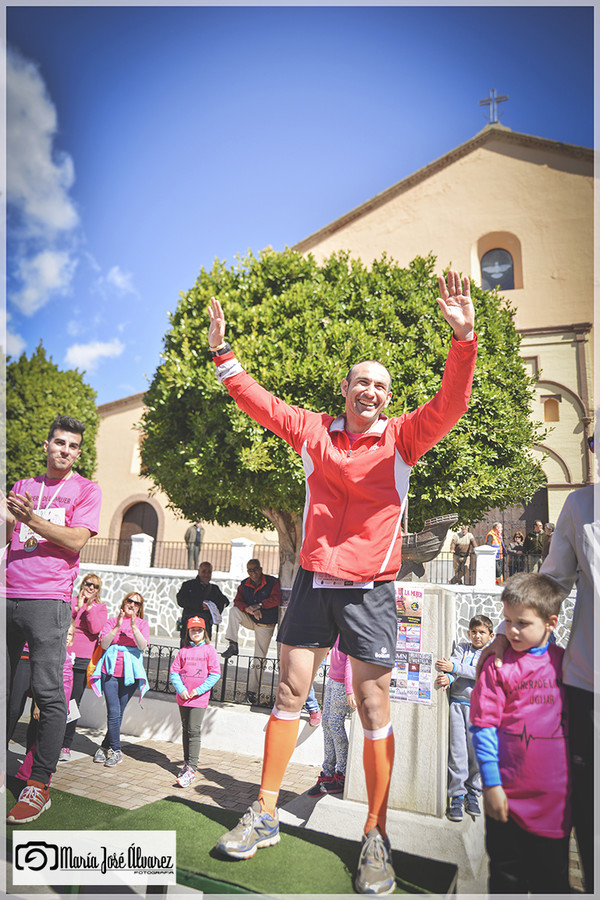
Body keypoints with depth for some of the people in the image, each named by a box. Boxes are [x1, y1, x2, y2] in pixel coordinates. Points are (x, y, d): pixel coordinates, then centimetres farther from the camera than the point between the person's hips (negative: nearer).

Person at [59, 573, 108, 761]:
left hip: (83, 660, 0)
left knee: (73, 703, 0)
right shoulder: (70, 601, 9)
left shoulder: (100, 607, 9)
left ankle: (66, 747, 8)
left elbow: (95, 629, -6)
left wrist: (89, 606, -9)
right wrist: (77, 606, -11)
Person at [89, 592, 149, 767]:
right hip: (110, 671, 0)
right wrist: (117, 627, -14)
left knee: (118, 713, 4)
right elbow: (104, 644, -2)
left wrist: (134, 627, -18)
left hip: (130, 673, 1)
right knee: (113, 712, -6)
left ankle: (105, 746, 22)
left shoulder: (142, 623, 9)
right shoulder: (112, 620, 9)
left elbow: (143, 646, -6)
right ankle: (116, 751, 7)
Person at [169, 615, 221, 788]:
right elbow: (174, 672, 6)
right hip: (183, 697, 4)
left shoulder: (209, 649, -3)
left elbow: (215, 674, -5)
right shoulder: (183, 651, 6)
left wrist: (199, 690, -11)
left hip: (200, 698, -4)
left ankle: (191, 770, -6)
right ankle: (187, 763, 27)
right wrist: (181, 689, -8)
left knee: (194, 731, -8)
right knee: (185, 730, 14)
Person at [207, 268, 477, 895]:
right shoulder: (315, 431, 5)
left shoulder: (401, 438, -1)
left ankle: (375, 836, 23)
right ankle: (264, 815, 28)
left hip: (370, 590, -2)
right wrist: (223, 354, 5)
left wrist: (463, 339, -26)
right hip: (313, 580, 2)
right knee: (288, 694, 10)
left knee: (374, 710, 4)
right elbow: (261, 404, 9)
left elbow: (449, 406, -14)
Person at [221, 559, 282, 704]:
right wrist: (249, 609, -29)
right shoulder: (244, 585, -1)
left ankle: (252, 691, 9)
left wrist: (259, 605, -27)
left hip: (265, 625, -3)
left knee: (259, 659, -2)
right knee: (234, 610, -22)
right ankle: (233, 646, -21)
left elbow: (276, 599, -22)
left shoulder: (272, 582, -12)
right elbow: (237, 601, -10)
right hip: (250, 621, 3)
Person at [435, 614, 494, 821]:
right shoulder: (462, 647, 13)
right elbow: (452, 663, -3)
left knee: (476, 752, 2)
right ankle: (456, 797, 7)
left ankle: (472, 794, 21)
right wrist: (447, 678, -25)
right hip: (457, 702, 1)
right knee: (457, 751, -3)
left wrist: (454, 668, -19)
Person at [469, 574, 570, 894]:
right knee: (506, 878, 13)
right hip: (509, 796, -2)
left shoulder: (566, 662, 1)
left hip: (556, 798, 2)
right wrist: (491, 783, -10)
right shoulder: (497, 665, -9)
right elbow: (483, 726, -8)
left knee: (552, 879, 17)